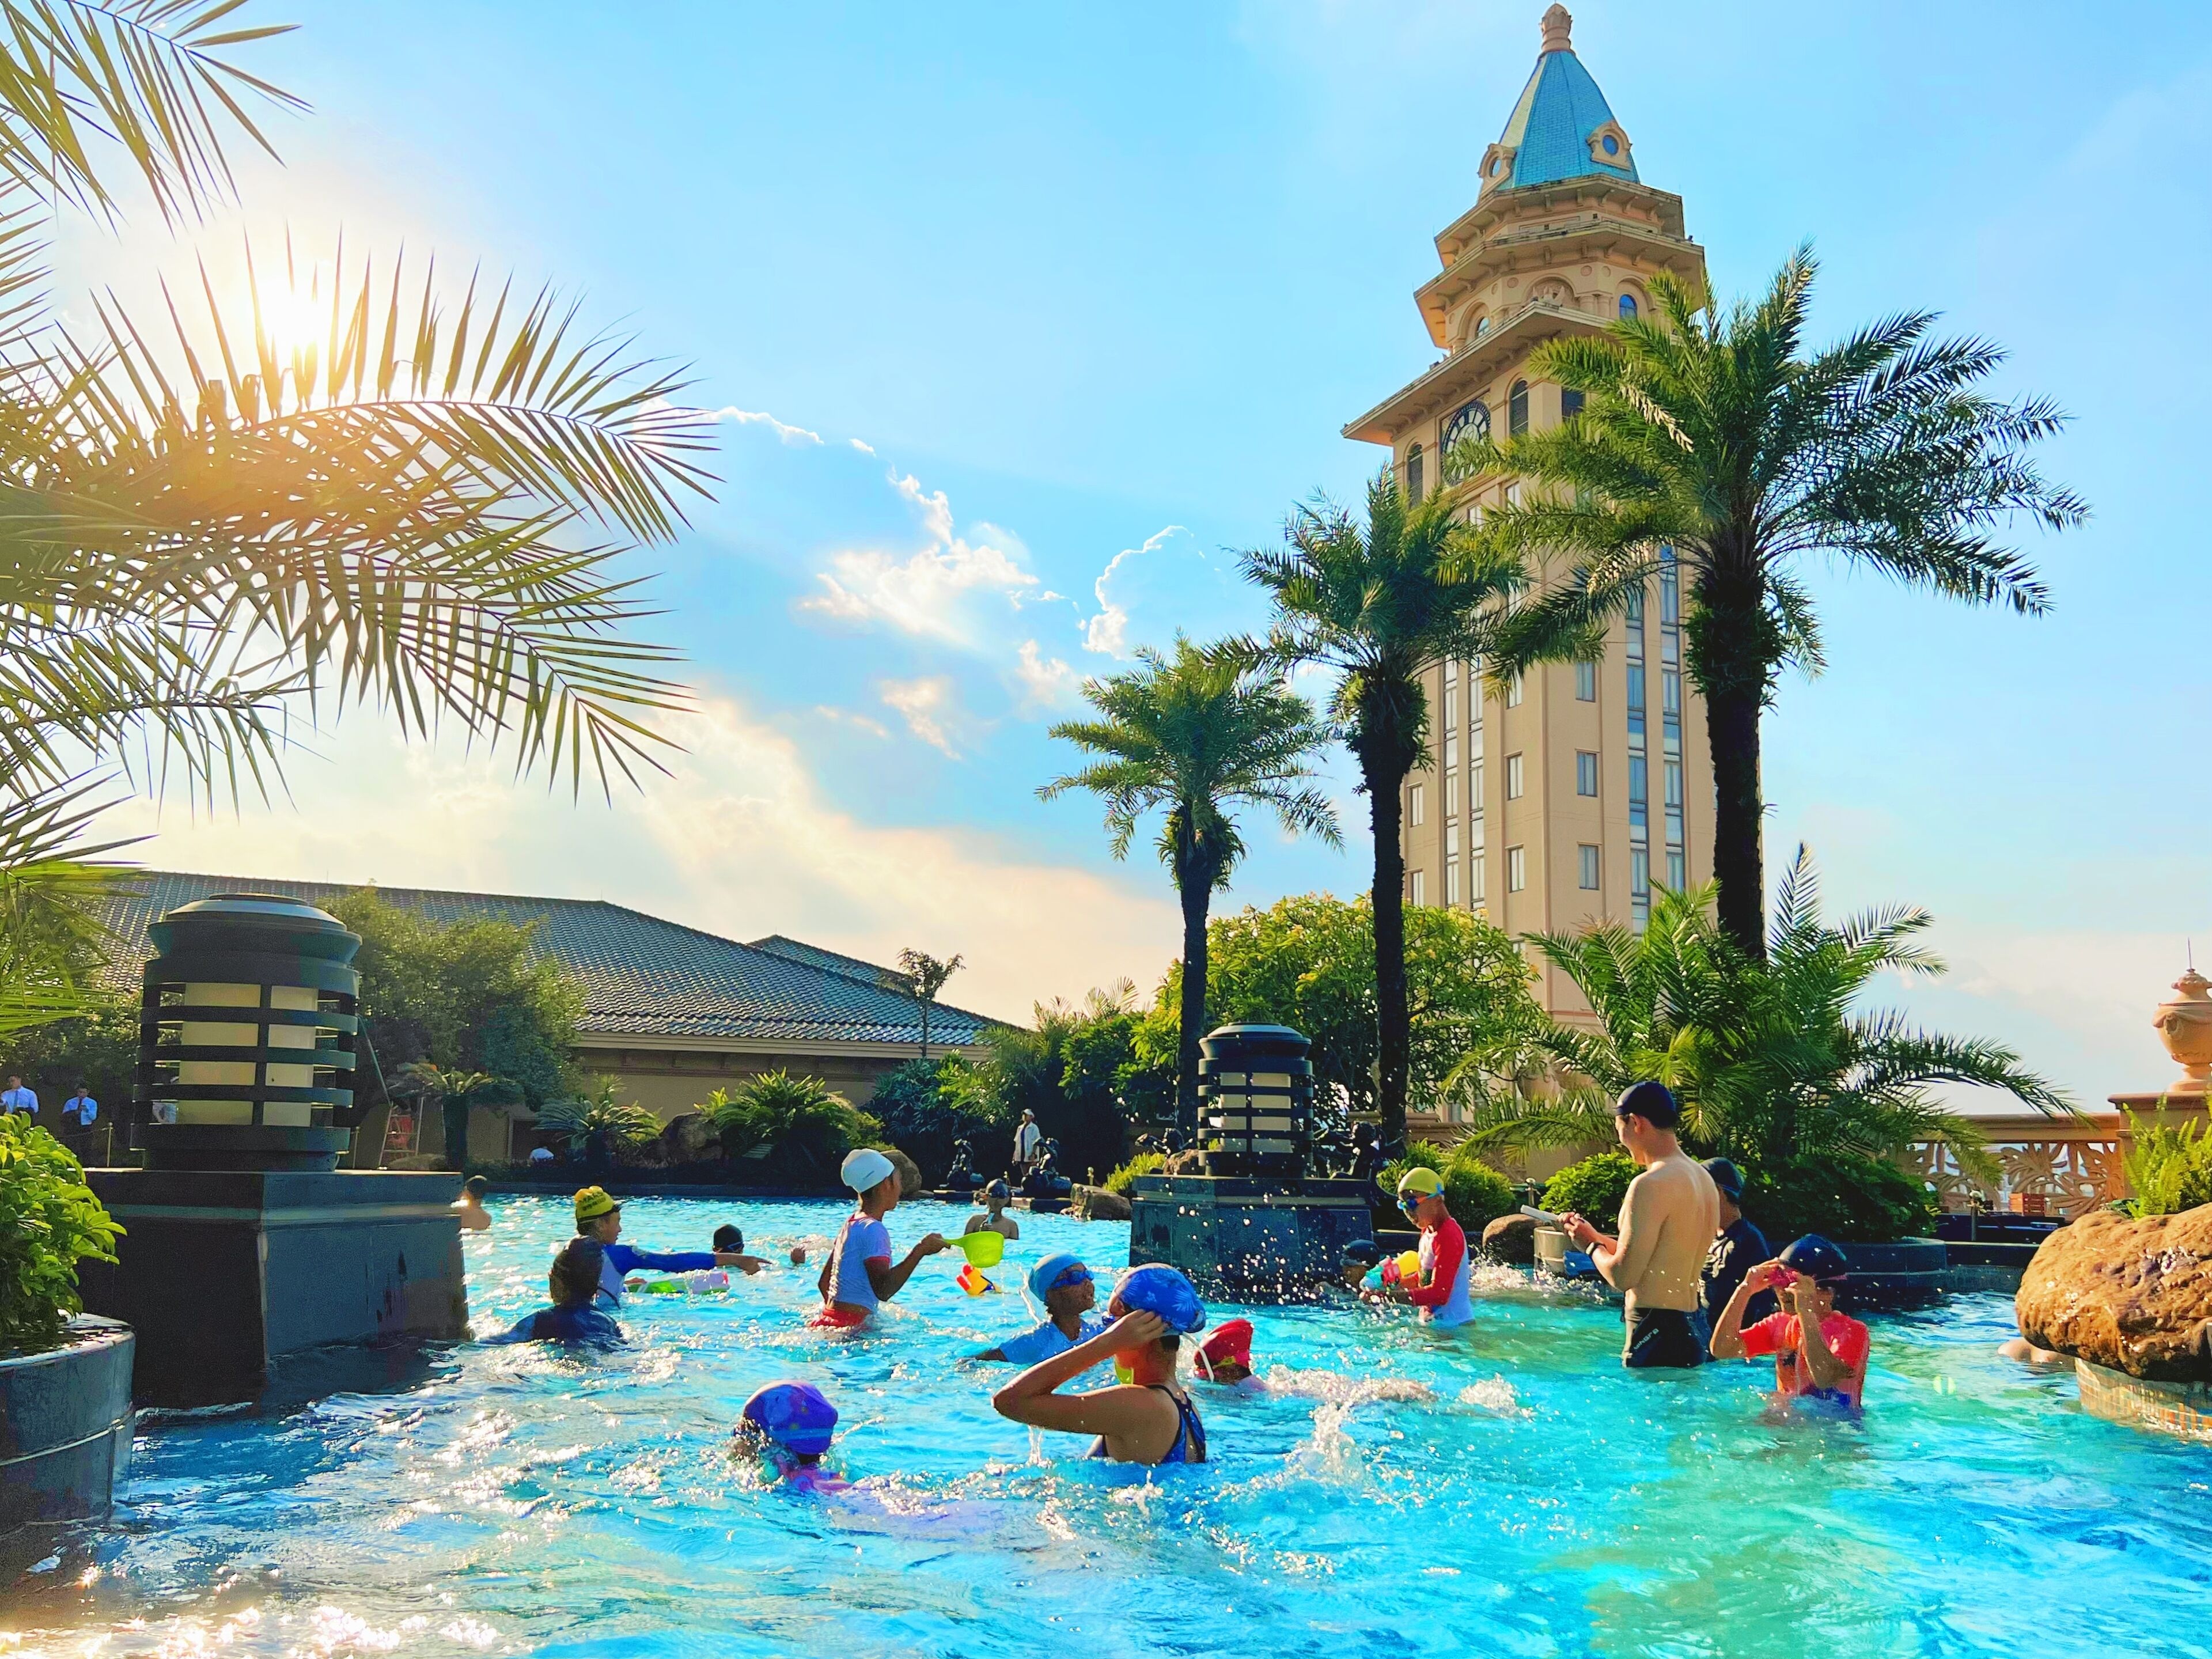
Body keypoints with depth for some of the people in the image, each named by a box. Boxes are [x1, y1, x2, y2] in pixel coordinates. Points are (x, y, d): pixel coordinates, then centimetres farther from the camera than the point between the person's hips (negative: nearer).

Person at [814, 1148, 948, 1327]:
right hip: (849, 1327, -10)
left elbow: (824, 1283, 23)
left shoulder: (851, 1223, 16)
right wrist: (920, 1251, -21)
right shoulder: (873, 1230, -13)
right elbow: (883, 1290, -25)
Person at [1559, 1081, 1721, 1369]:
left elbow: (1622, 1276, -18)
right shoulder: (1702, 1177, 12)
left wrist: (1591, 1246, 1)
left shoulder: (1652, 1184, -17)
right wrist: (1595, 1236, 22)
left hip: (1657, 1335, -9)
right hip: (1692, 1327, 10)